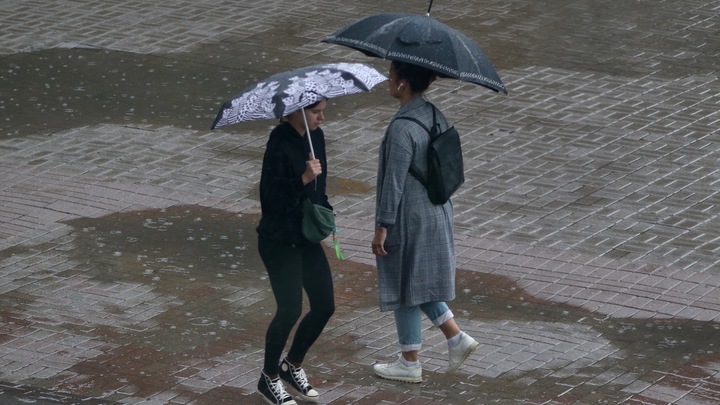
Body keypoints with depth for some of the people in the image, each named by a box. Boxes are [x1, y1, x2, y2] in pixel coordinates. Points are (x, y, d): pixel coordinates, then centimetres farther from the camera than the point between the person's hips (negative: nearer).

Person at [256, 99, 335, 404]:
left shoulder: (316, 137, 5)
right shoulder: (280, 144, -19)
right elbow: (271, 195, -24)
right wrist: (303, 179, -35)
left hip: (307, 236, 8)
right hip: (279, 240, -8)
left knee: (325, 306, 7)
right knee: (290, 310, -10)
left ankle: (293, 366, 28)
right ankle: (269, 378, 11)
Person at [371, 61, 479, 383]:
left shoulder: (401, 129, -24)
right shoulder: (435, 116, 2)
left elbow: (394, 183, -21)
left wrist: (381, 228, -14)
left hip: (408, 220, -9)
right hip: (436, 215, 9)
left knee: (404, 287, 7)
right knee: (419, 283, 23)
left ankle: (409, 363, 19)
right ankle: (456, 337, 19)